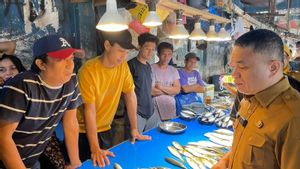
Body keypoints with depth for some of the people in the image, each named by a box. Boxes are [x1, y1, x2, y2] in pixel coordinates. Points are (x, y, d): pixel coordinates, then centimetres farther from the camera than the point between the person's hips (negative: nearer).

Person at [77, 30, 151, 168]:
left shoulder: (123, 66, -8)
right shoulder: (88, 71, -24)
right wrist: (95, 149, -27)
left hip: (105, 130, 5)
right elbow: (89, 110, -25)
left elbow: (130, 96, -2)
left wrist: (134, 129, 0)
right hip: (84, 131, -4)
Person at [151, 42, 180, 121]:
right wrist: (170, 91, -5)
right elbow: (151, 91, -16)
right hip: (155, 109, -4)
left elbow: (177, 90, -1)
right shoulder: (151, 69, -9)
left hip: (170, 108, 5)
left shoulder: (173, 70, 7)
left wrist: (161, 87, -12)